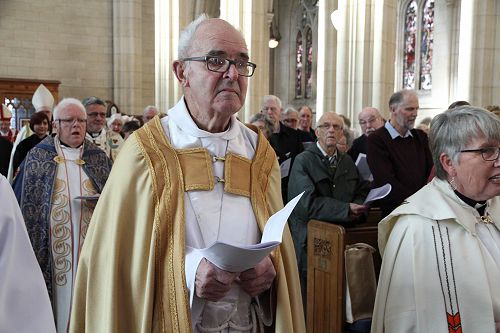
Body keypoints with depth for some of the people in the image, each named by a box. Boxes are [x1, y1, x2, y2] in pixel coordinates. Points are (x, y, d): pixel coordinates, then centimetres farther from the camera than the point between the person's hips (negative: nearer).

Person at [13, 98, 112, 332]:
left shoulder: (99, 158, 8)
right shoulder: (37, 157, 4)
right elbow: (21, 201, 5)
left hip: (91, 248, 1)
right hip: (52, 248, -1)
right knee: (57, 302, 4)